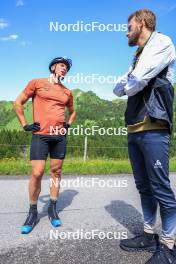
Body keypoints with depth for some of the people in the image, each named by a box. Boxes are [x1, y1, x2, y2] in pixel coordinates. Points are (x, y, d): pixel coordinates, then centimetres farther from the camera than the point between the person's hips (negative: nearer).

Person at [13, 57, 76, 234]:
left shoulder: (67, 92, 15)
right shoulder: (37, 83, 5)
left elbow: (72, 111, 30)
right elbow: (18, 103, 6)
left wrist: (68, 124, 13)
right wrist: (25, 125, -2)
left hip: (60, 136, 4)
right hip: (40, 135, -4)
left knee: (56, 171, 6)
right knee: (37, 173, -8)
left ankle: (52, 208, 21)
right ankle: (32, 211, 12)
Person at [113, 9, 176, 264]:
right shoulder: (138, 57, 26)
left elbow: (137, 81, -14)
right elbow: (118, 89, 19)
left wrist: (128, 85, 6)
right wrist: (126, 84, 0)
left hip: (153, 129, -8)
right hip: (134, 130, 8)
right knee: (144, 186, 11)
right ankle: (150, 235, 23)